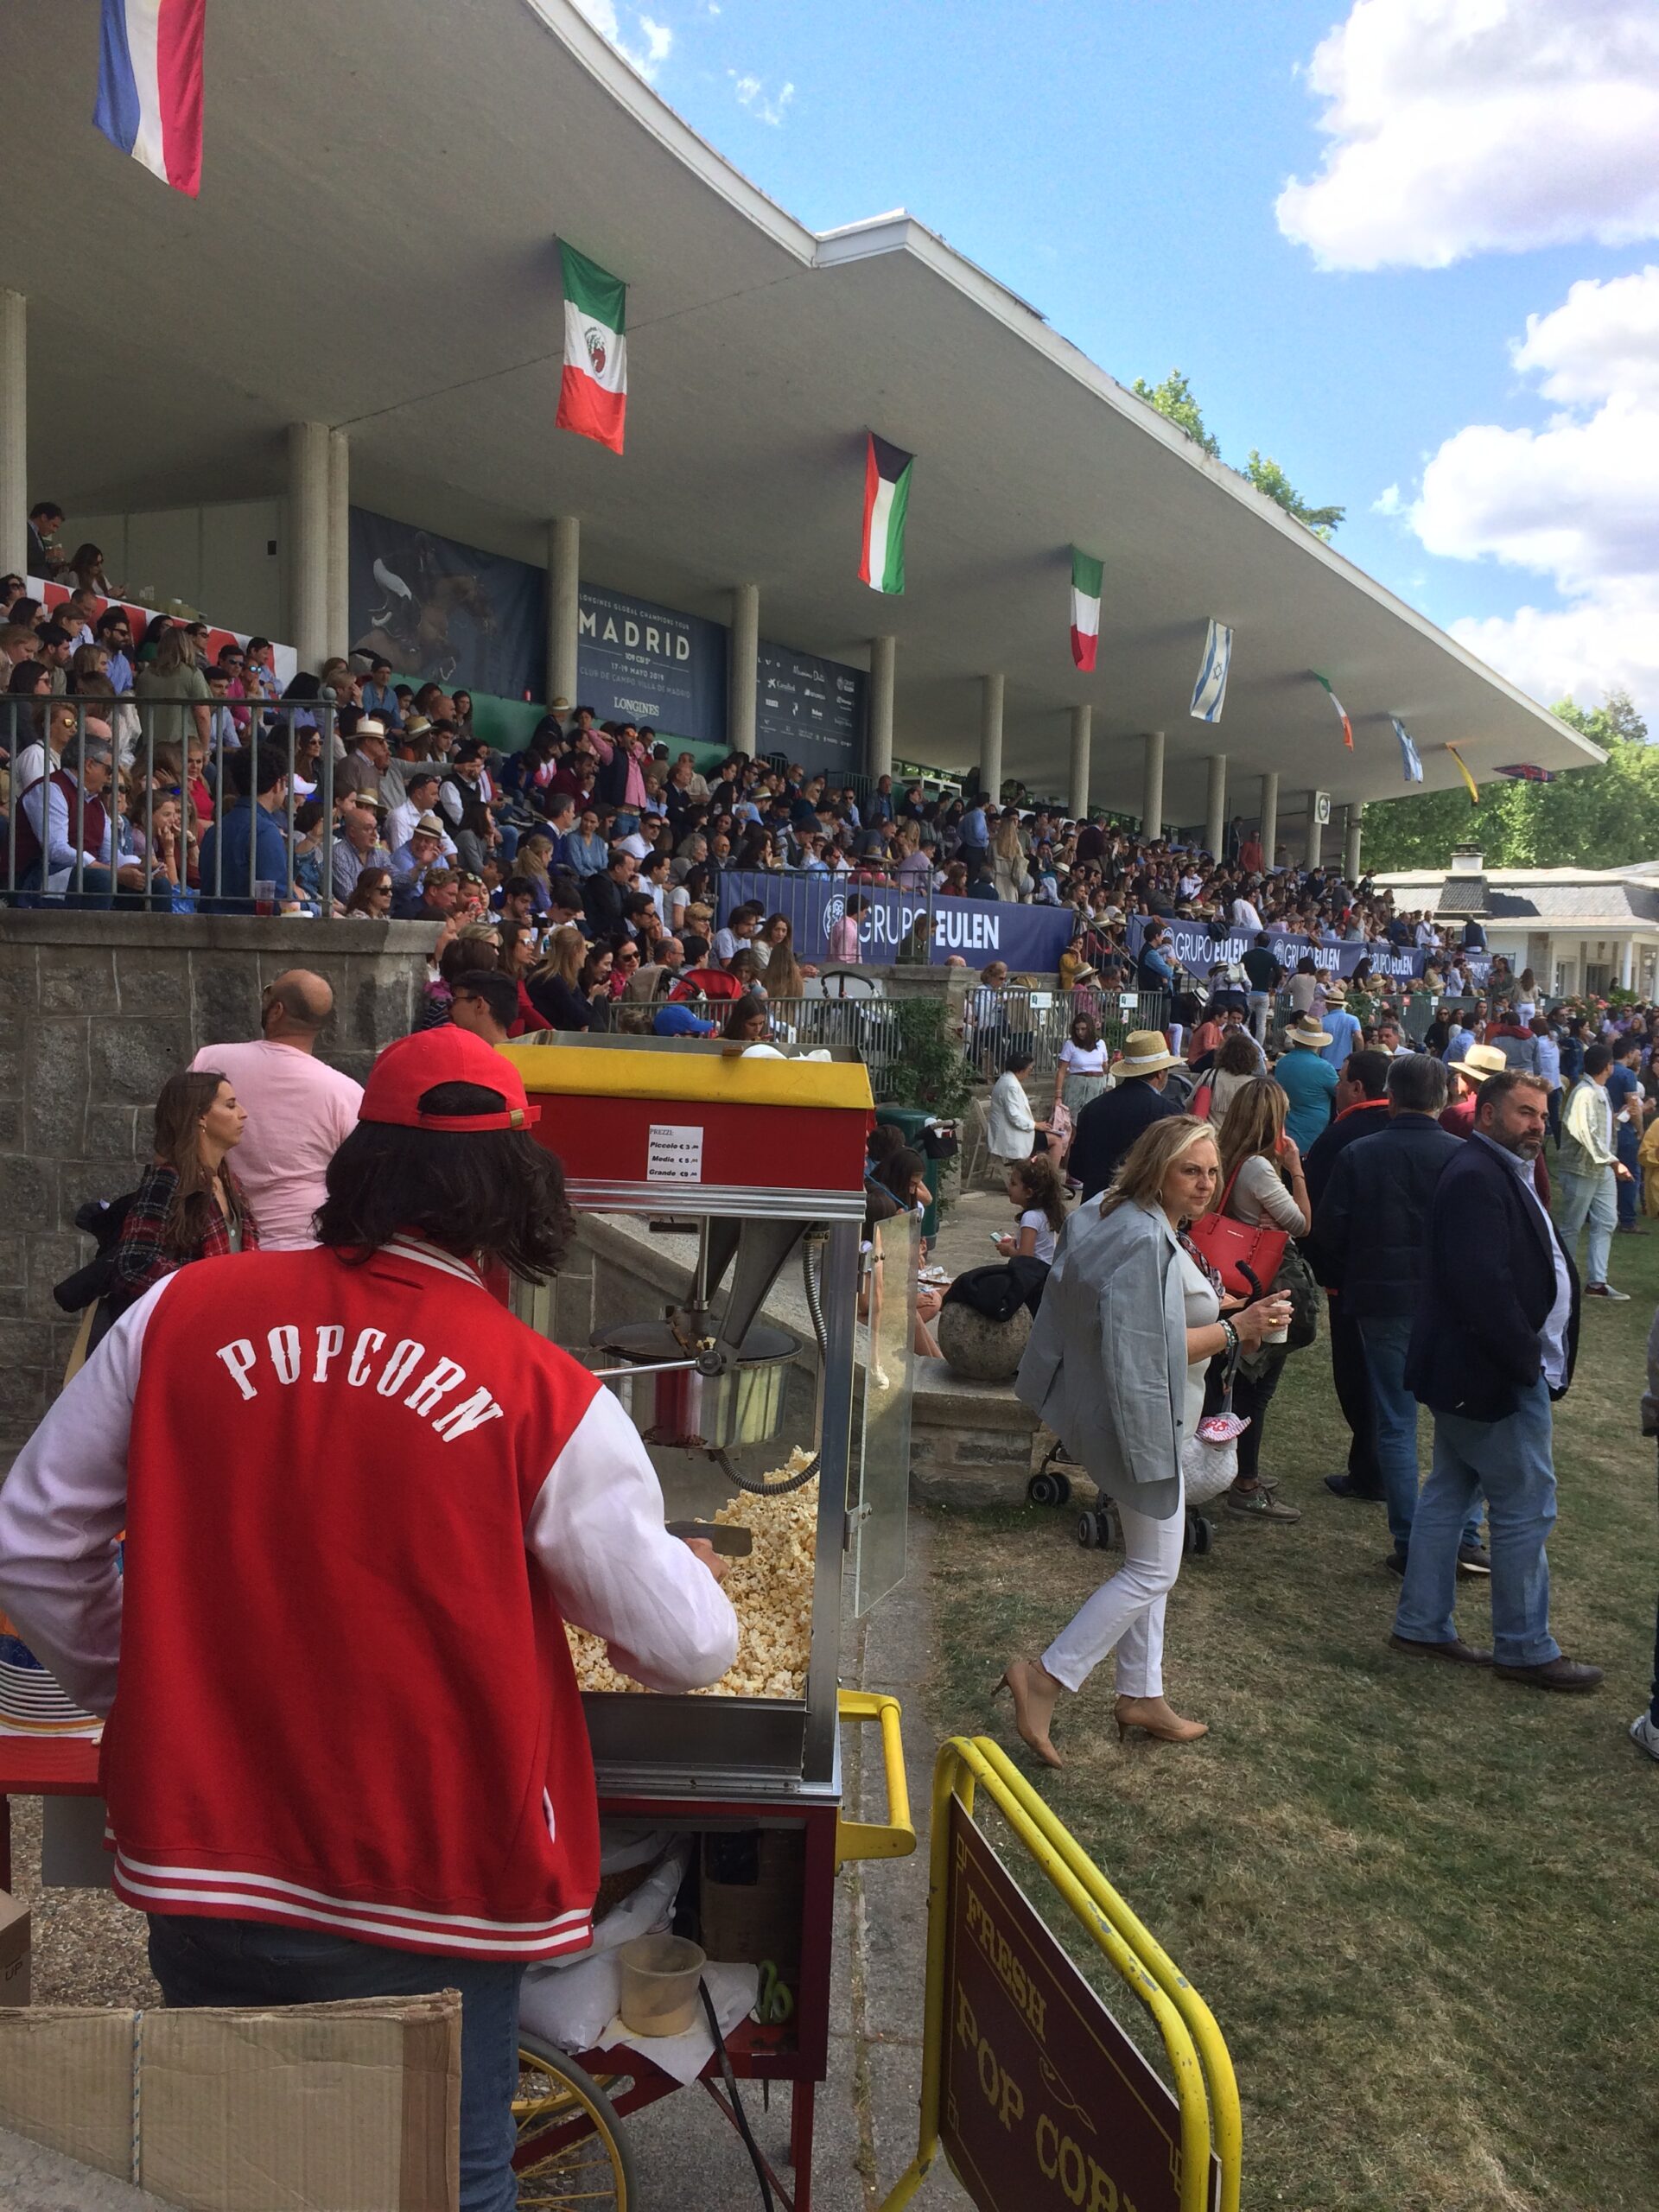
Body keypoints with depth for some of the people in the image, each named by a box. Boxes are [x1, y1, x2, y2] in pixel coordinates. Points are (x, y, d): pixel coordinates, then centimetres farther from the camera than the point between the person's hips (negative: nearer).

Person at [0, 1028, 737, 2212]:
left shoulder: (183, 1314, -7)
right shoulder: (547, 1398, -16)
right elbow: (682, 1649, -7)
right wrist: (700, 1579, 16)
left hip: (204, 1858, 4)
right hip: (430, 1889, -3)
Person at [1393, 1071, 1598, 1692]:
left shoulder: (1499, 1174, 15)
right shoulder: (1477, 1178, -20)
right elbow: (1483, 1284, -27)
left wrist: (1525, 1355, 7)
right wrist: (1524, 1360, -20)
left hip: (1472, 1374, 11)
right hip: (1495, 1378, -11)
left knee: (1450, 1495, 15)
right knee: (1526, 1509, 0)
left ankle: (1422, 1625, 24)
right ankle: (1525, 1650, 12)